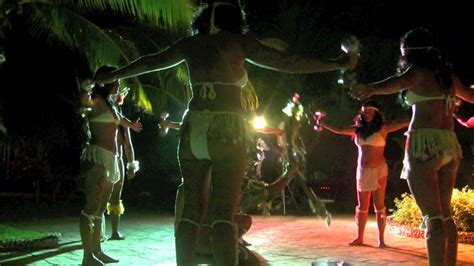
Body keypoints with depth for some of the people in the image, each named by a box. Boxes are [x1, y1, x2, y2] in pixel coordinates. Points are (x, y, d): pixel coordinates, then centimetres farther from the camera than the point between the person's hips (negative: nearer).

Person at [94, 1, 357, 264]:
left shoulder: (191, 43, 15)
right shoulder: (239, 41, 4)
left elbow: (153, 61, 26)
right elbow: (285, 62, 4)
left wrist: (112, 76, 41)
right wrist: (338, 63, 12)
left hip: (194, 128, 4)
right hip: (227, 129, -4)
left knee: (192, 208, 9)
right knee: (224, 212, -5)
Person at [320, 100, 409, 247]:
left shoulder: (382, 128, -5)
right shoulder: (358, 129, 8)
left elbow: (400, 124, -20)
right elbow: (338, 131, 15)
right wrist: (323, 124, 15)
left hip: (379, 170, -4)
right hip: (362, 170, 5)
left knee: (379, 205, -2)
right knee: (362, 206, 9)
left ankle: (381, 239, 3)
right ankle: (360, 238, 17)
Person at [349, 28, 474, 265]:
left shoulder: (418, 72, -4)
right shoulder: (448, 75, 17)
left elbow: (400, 81, -28)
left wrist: (372, 88, -48)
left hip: (424, 143, -7)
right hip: (450, 144, 7)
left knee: (433, 217, -11)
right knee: (445, 214, 15)